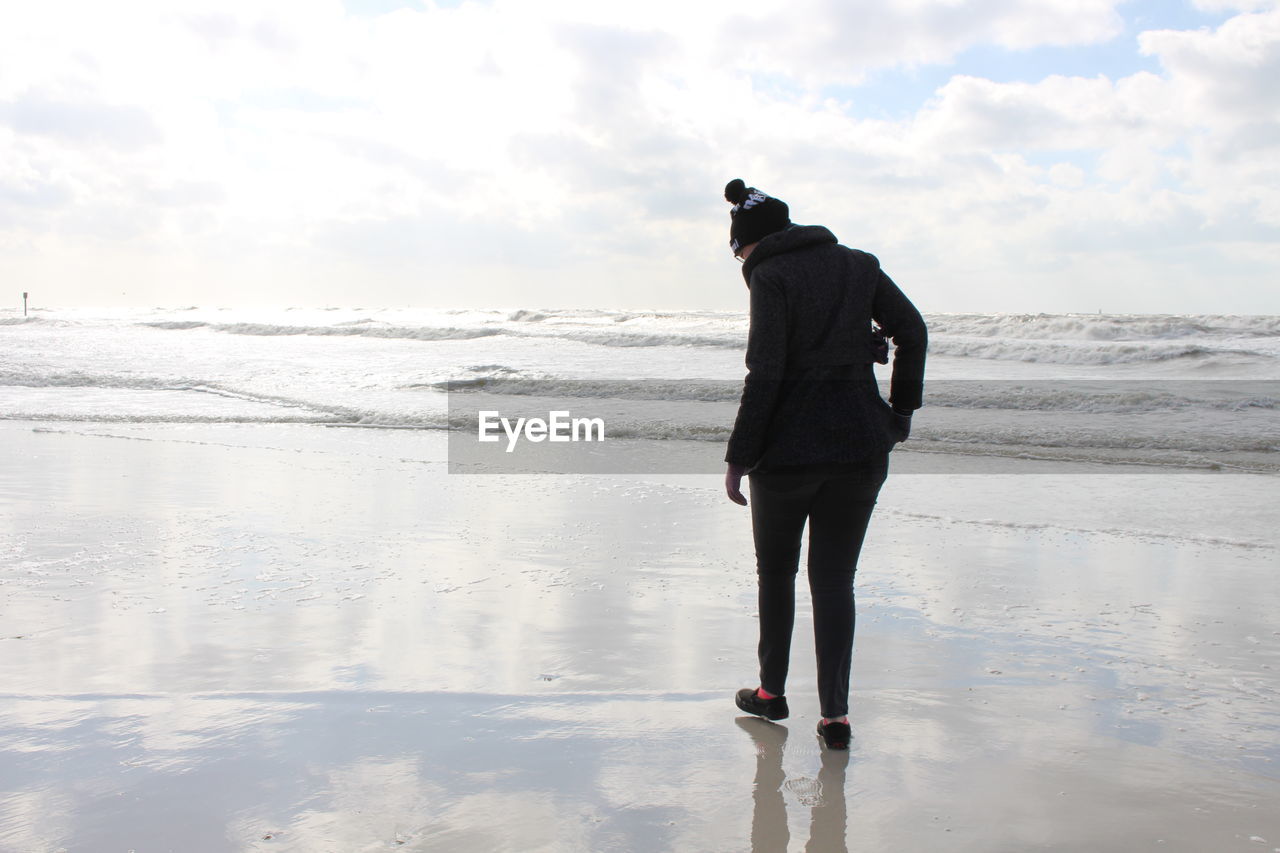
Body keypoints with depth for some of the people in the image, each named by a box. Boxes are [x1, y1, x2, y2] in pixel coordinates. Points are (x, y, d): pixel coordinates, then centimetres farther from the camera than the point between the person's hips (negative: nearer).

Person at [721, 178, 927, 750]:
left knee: (776, 572, 17)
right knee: (835, 580, 10)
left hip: (789, 447, -4)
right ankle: (836, 714, 6)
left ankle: (772, 691, 28)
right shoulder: (857, 265, 8)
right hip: (860, 446, 4)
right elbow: (913, 331, 3)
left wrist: (738, 457, -10)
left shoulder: (772, 278, -8)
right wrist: (901, 409, 12)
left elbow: (765, 376, -15)